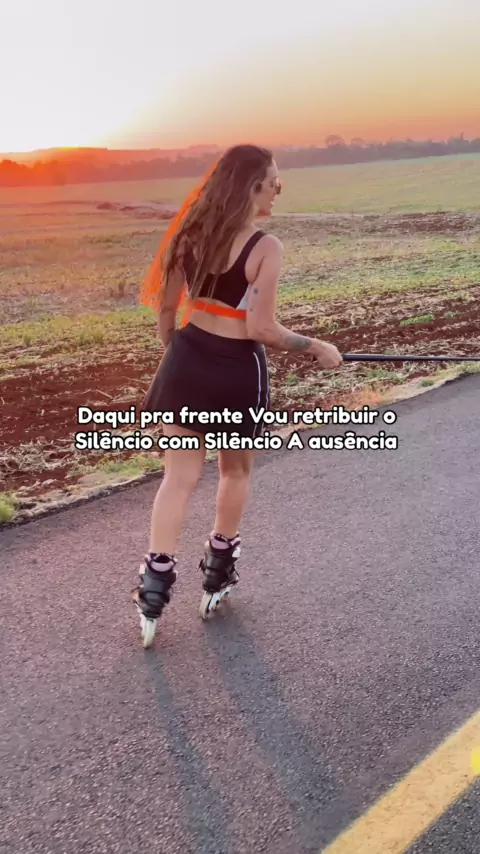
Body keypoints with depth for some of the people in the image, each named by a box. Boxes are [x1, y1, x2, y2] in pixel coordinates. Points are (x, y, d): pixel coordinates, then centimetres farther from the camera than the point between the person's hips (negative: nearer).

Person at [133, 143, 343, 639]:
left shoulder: (193, 232, 2)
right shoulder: (266, 247, -16)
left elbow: (165, 303, 8)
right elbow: (261, 328, -18)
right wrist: (317, 348, -5)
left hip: (187, 360, 4)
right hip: (236, 370, -4)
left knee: (179, 476, 9)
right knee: (236, 472, 19)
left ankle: (155, 582, 7)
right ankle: (218, 572, 33)